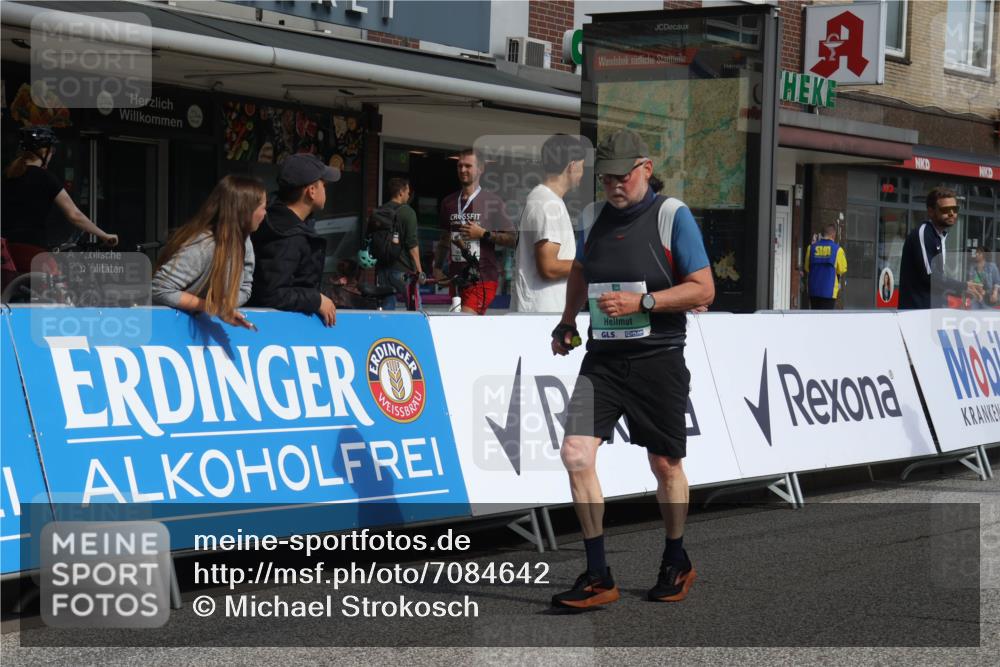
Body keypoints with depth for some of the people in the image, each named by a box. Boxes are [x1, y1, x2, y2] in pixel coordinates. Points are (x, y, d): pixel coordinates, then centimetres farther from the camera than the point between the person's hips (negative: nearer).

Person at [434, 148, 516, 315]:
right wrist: (438, 267, 13)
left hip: (483, 278, -5)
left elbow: (512, 239, -3)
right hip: (457, 277, 5)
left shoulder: (492, 201, -2)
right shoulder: (449, 202, 13)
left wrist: (483, 234, -13)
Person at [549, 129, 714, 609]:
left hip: (658, 358, -4)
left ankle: (676, 565, 31)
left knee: (665, 464, 8)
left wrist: (641, 302, -18)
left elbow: (703, 290, -10)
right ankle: (597, 577, -5)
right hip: (602, 357, 4)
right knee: (575, 453, -12)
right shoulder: (593, 217, 10)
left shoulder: (673, 215, -6)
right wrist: (566, 324, 25)